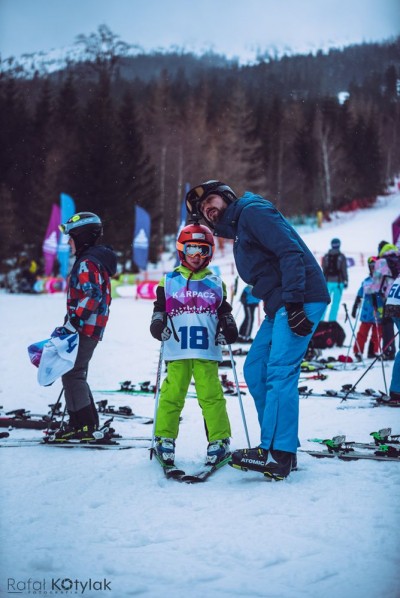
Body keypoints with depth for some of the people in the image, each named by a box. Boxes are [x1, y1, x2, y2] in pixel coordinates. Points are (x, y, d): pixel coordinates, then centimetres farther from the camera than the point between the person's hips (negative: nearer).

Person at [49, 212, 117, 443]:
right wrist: (72, 324, 25)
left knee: (72, 374, -8)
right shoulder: (97, 259, 18)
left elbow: (91, 296, -25)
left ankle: (84, 426, -7)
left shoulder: (87, 263, -15)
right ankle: (90, 425, 18)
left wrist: (71, 325, -25)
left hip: (85, 329, -10)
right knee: (76, 374, 15)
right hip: (92, 328, 10)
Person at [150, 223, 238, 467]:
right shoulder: (169, 281, 11)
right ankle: (164, 438, 8)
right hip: (177, 351, 0)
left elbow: (224, 313, 20)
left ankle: (220, 439, 2)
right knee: (172, 394, -2)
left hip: (207, 351, 0)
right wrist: (158, 324, -5)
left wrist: (228, 329, 3)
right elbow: (159, 309, 13)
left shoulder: (215, 283, 15)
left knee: (211, 395, -5)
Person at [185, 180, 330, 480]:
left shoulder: (252, 212, -6)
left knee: (279, 373, -16)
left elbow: (290, 252, -18)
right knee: (255, 370, 8)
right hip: (280, 306, 10)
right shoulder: (238, 229, 24)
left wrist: (294, 302, -24)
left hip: (300, 301, -10)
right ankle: (283, 447, 11)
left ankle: (277, 455, -17)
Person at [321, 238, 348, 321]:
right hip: (338, 282, -3)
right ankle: (331, 320, -3)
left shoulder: (326, 256, 4)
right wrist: (346, 281, 6)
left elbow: (323, 270, 6)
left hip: (328, 282, 3)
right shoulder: (341, 257, -4)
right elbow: (344, 270, -3)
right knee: (335, 303, 1)